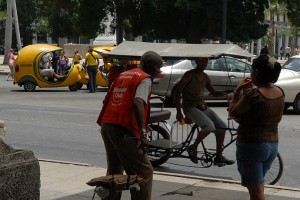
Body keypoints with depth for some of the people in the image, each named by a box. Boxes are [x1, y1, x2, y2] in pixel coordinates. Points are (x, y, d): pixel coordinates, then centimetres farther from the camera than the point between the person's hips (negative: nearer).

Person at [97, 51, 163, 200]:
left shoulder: (123, 75, 21)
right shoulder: (145, 79, -4)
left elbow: (107, 100, 23)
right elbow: (138, 103, -21)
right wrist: (142, 130, -24)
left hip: (106, 126, 9)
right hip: (123, 131, -9)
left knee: (114, 171, 21)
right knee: (144, 172, -5)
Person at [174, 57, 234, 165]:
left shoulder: (205, 77, 11)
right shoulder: (189, 75, -10)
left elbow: (213, 92, 21)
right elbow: (177, 92, -12)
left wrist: (225, 93, -1)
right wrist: (178, 112, -17)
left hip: (201, 106, 7)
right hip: (190, 108, -7)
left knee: (222, 126, -3)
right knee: (209, 126, -28)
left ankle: (218, 157, 6)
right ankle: (193, 148, -7)